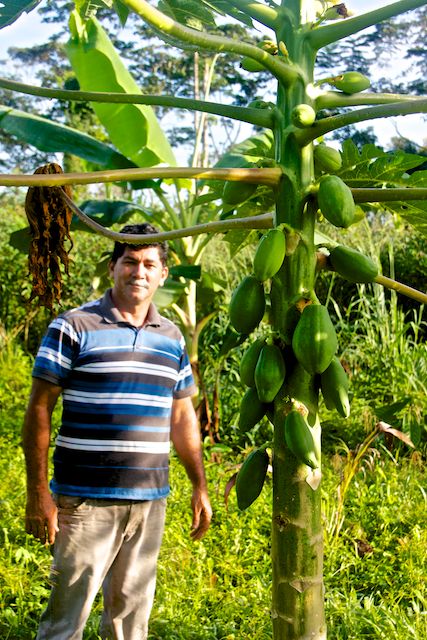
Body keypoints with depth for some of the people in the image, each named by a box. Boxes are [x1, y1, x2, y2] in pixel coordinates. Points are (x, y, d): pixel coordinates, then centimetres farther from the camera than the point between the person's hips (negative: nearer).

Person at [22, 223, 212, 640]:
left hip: (149, 500, 5)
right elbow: (39, 410, -5)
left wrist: (200, 487, 15)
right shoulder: (73, 328, -4)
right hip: (86, 499, -4)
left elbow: (182, 418, 19)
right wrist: (38, 492, -11)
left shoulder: (172, 339, 11)